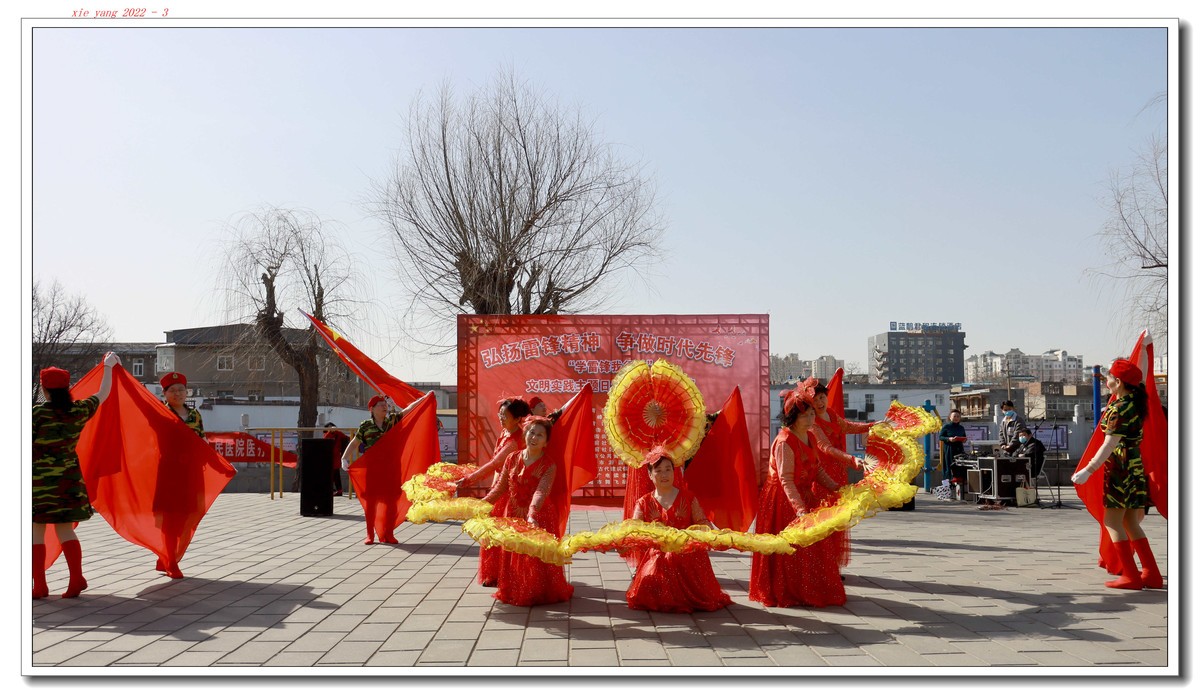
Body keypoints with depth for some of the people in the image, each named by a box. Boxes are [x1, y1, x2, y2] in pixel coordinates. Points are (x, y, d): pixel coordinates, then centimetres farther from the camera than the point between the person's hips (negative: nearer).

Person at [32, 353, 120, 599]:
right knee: (65, 530, 12)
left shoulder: (37, 413, -12)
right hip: (68, 477, 4)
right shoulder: (79, 411, 0)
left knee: (36, 532, 5)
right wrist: (109, 367, 28)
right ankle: (77, 577, 5)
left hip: (40, 479, -4)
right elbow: (103, 395, 16)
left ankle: (40, 585, 7)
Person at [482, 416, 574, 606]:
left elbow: (541, 491, -28)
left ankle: (540, 594, 15)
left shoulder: (549, 465, -13)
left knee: (538, 559, -2)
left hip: (539, 519, -4)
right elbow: (500, 486, 6)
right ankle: (513, 592, 27)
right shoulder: (512, 458, 1)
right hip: (514, 517, 4)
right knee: (514, 558, 12)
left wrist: (532, 514, -42)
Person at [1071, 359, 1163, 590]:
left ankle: (1131, 576, -5)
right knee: (1131, 523, 13)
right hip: (1135, 466, 9)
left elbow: (1110, 444, -22)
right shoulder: (1136, 402, 8)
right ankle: (1151, 574, 14)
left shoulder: (1120, 408, -17)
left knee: (1112, 522, -4)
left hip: (1120, 468, -9)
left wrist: (1088, 470, -23)